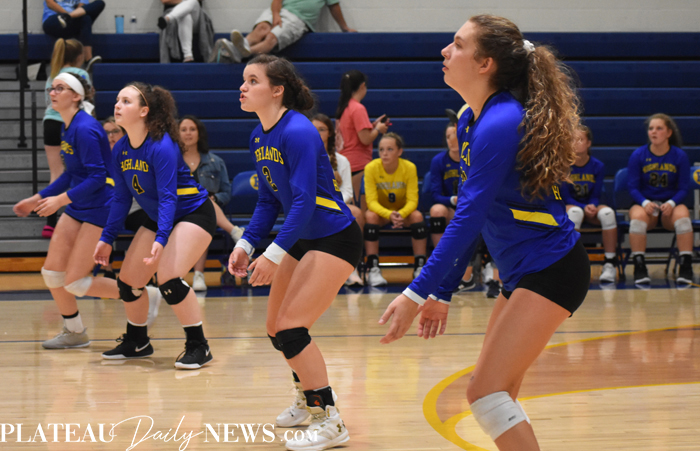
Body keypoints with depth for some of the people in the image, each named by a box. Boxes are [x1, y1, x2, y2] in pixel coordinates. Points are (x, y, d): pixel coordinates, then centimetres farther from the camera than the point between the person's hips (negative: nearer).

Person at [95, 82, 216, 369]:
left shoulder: (162, 147, -26)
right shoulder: (120, 150, -3)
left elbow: (168, 198, -31)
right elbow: (121, 198, 6)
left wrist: (161, 240, -41)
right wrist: (106, 239, 5)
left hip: (194, 214, -8)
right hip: (158, 218, 8)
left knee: (168, 277, -25)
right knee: (128, 280, 7)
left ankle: (198, 346, -13)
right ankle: (137, 342, 30)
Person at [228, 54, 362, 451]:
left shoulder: (297, 132, -22)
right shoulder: (259, 137, 6)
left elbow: (304, 201, -27)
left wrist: (273, 255, -31)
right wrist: (246, 245, 3)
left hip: (335, 239, -9)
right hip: (303, 240, 9)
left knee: (291, 327, -16)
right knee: (277, 329, 15)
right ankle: (308, 400, 39)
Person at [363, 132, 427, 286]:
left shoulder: (409, 168, -19)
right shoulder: (371, 168, -21)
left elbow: (412, 200, -21)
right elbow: (371, 201, -24)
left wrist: (401, 214, -43)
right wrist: (389, 214, -44)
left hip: (403, 212, 1)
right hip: (380, 211, -1)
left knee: (417, 216, -29)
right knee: (370, 216, -32)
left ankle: (420, 266, -21)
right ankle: (373, 270, -30)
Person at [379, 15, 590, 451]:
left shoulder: (500, 124, -21)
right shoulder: (471, 120, 9)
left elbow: (468, 219, -24)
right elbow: (469, 217, 15)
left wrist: (418, 293, -23)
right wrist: (442, 292, 14)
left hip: (551, 270, -10)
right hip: (523, 272, 10)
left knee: (486, 391, -15)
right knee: (496, 394, 12)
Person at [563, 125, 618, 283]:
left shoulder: (597, 166, -4)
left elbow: (596, 196, -1)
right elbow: (566, 196, -9)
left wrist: (592, 207, -24)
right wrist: (584, 208, -24)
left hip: (591, 207, 2)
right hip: (570, 206, -2)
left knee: (607, 213, -31)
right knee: (575, 212, -38)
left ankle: (610, 263, -24)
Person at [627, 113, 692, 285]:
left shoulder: (680, 156, 0)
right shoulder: (638, 155, -1)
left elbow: (683, 189, 0)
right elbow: (633, 187, -2)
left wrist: (671, 203, -20)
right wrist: (645, 203, -22)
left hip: (671, 204, 0)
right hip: (644, 203, 0)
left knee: (682, 215, -34)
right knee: (638, 216, -35)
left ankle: (686, 266, -29)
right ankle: (639, 267, -30)